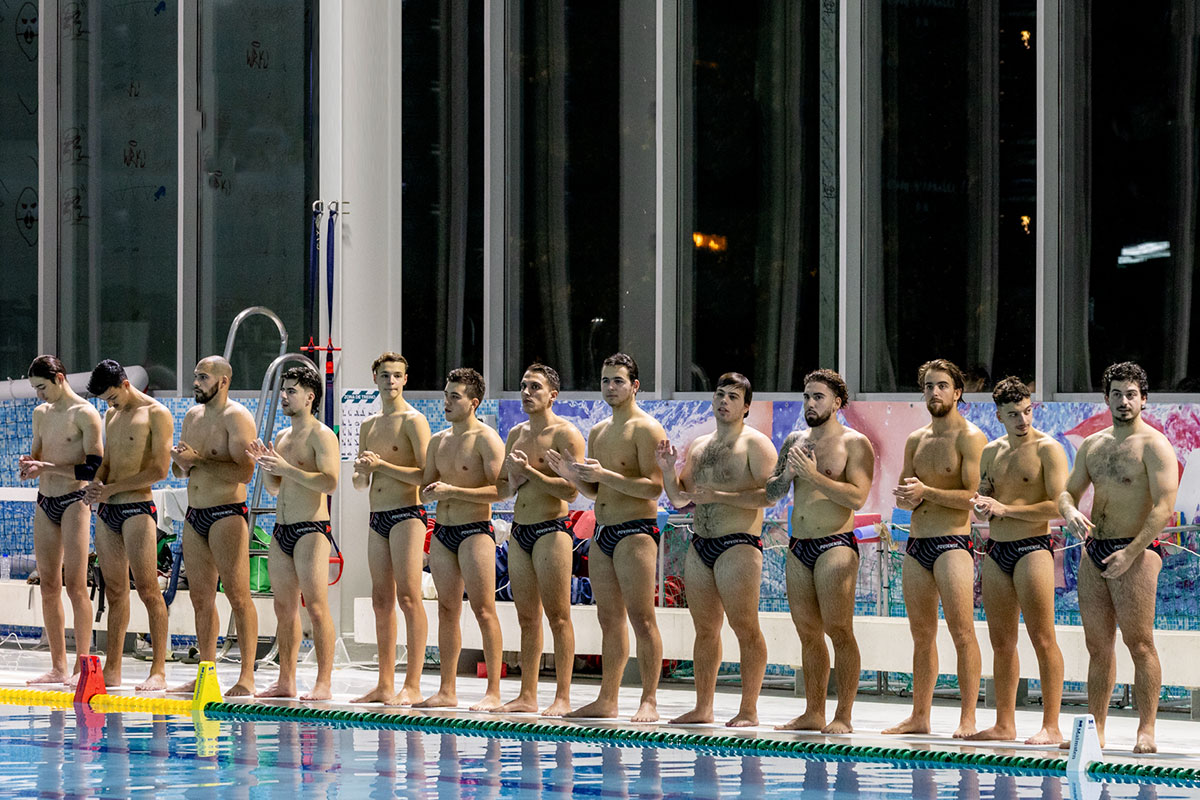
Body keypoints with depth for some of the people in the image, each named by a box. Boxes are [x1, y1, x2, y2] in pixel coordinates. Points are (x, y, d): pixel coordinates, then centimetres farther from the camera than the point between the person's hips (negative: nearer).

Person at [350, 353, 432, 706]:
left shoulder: (413, 421, -5)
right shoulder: (368, 426, 18)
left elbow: (425, 474, -14)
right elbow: (360, 484, 21)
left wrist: (382, 465, -15)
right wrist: (362, 470, -1)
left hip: (406, 514, -8)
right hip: (377, 518, 8)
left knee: (408, 597, -11)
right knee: (381, 601, 7)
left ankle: (412, 686, -14)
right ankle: (385, 685, 10)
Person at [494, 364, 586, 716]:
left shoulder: (565, 434, -7)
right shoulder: (516, 434, 17)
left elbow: (570, 489, -16)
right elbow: (500, 489, 23)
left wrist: (530, 473, -16)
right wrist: (512, 482, 1)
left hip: (551, 529, -7)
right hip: (519, 531, 8)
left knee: (557, 616, -7)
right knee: (527, 618, 9)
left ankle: (562, 697, -7)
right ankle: (527, 696, 12)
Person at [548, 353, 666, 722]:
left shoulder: (646, 429, -8)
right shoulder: (598, 432, 18)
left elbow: (653, 487, -17)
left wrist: (604, 475, -22)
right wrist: (573, 475, 2)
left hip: (636, 530, -8)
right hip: (602, 532, 8)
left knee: (641, 618, -9)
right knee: (609, 619, 10)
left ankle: (649, 702, -8)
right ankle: (607, 699, 13)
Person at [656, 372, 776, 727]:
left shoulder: (755, 443, -3)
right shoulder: (699, 446, 19)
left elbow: (769, 495, -15)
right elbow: (680, 499, 21)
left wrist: (719, 496, -18)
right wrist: (668, 471, 3)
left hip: (738, 545, -7)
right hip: (700, 547, 7)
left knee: (745, 628, -8)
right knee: (705, 629, 9)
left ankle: (748, 710, -8)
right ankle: (703, 707, 13)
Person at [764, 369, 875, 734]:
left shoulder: (854, 443, -3)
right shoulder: (794, 441, 16)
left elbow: (856, 497, -15)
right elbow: (770, 495, 16)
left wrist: (813, 474, -18)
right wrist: (787, 474, -5)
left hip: (835, 545, -6)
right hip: (798, 548, 6)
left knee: (838, 630, -10)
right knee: (808, 632, 7)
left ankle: (843, 716, -9)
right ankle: (813, 713, 11)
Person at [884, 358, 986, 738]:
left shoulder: (969, 437, -5)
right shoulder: (915, 440, 16)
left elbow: (974, 496, -13)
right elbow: (902, 491, 22)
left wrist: (927, 492, -15)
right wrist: (906, 498, -1)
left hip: (952, 542, -7)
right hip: (917, 543, 7)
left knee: (962, 632, -10)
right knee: (921, 634, 9)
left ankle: (967, 718, -10)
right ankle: (919, 717, 13)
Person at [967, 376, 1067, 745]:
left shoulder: (1047, 449, -6)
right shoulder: (991, 452, 15)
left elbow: (1058, 507, -15)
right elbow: (981, 502, 24)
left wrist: (1004, 508, -12)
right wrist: (982, 506, -1)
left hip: (1032, 548, -7)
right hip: (996, 550, 7)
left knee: (1042, 639, -8)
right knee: (1001, 642, 9)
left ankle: (1051, 726, -8)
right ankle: (1004, 724, 14)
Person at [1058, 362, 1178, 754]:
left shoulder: (1154, 445, -6)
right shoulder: (1092, 445, 16)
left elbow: (1164, 508, -14)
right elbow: (1068, 492, 19)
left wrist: (1131, 553, -21)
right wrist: (1070, 512, -7)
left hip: (1135, 551, -7)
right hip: (1094, 550, 7)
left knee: (1139, 642, -9)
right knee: (1098, 645, 7)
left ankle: (1146, 731, -7)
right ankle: (1095, 731, 10)